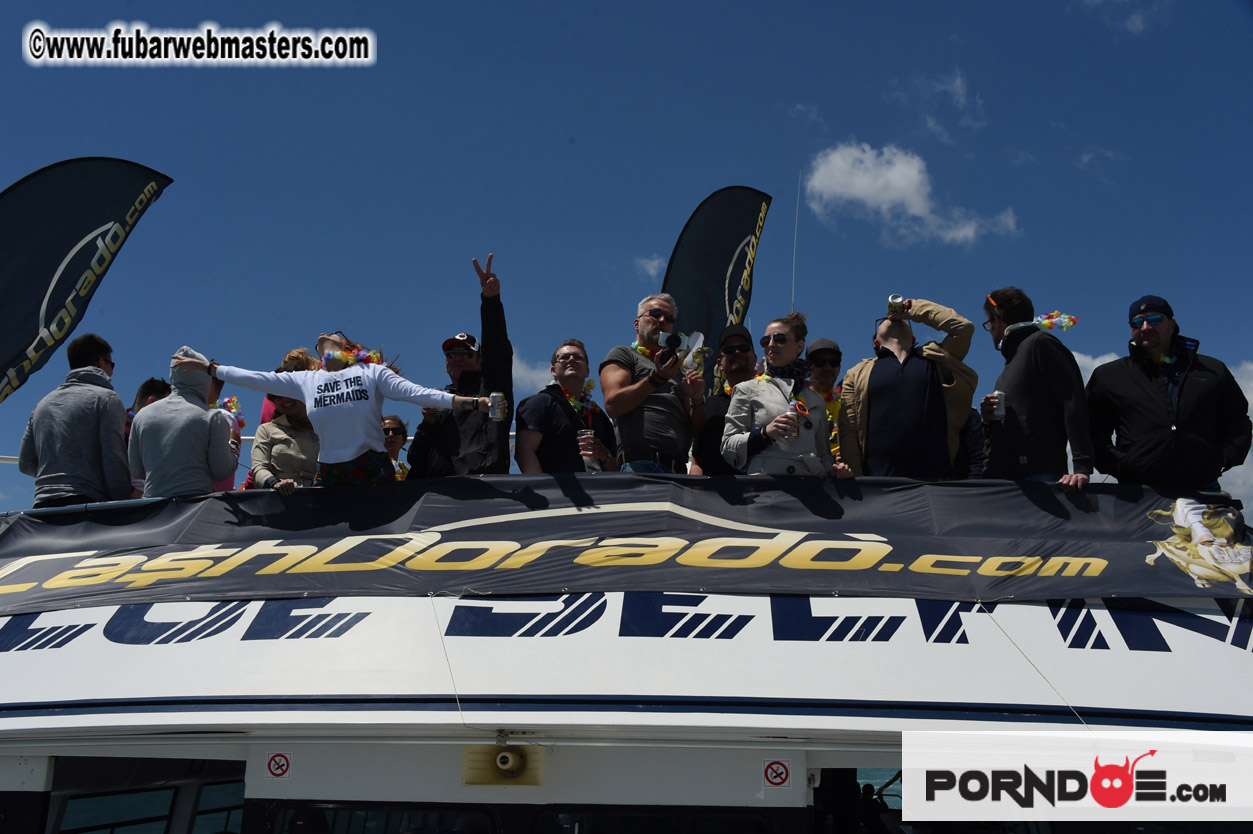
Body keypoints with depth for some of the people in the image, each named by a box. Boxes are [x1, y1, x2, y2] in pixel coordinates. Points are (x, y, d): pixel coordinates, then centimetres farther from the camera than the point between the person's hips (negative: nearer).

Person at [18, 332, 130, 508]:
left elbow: (25, 463, 19)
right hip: (86, 503, -6)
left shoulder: (43, 403, 21)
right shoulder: (107, 398, 2)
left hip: (42, 506, 6)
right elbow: (115, 462, -7)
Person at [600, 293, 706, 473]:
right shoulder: (622, 354, 13)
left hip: (678, 469, 6)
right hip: (640, 463, -6)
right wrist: (656, 378, -14)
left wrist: (697, 401, 4)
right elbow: (613, 405, -6)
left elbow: (697, 429, 24)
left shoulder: (678, 373, 31)